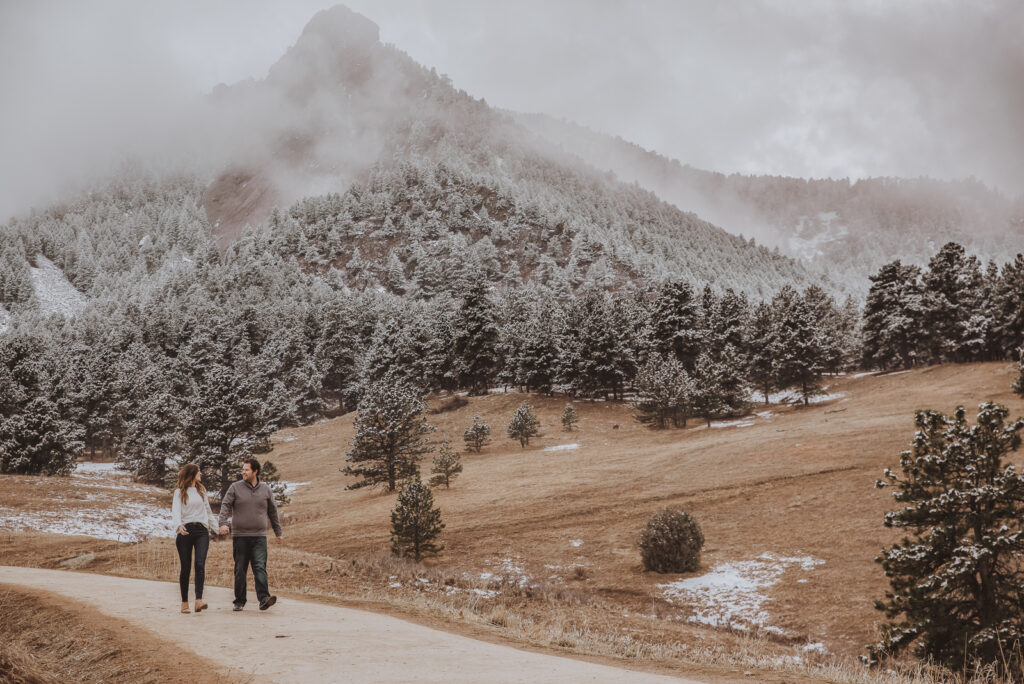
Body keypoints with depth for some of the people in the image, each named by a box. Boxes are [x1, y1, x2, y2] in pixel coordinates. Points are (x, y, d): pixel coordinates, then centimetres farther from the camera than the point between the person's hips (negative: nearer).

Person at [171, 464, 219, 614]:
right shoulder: (179, 492, 5)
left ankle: (199, 600, -24)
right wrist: (178, 525, -27)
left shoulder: (201, 491, 21)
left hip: (201, 531, 3)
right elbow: (176, 511, -9)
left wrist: (216, 527, 27)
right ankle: (184, 602, 8)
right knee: (185, 567, -1)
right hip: (185, 531, -3)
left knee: (200, 563, -15)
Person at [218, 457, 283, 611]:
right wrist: (223, 523, -21)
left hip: (259, 536, 0)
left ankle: (264, 598, -20)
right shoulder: (235, 487, 5)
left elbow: (273, 512, 17)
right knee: (240, 569, 5)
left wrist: (278, 532, 21)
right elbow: (225, 505, -3)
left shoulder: (265, 489, 10)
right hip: (240, 536, 0)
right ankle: (239, 601, 13)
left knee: (260, 567, -11)